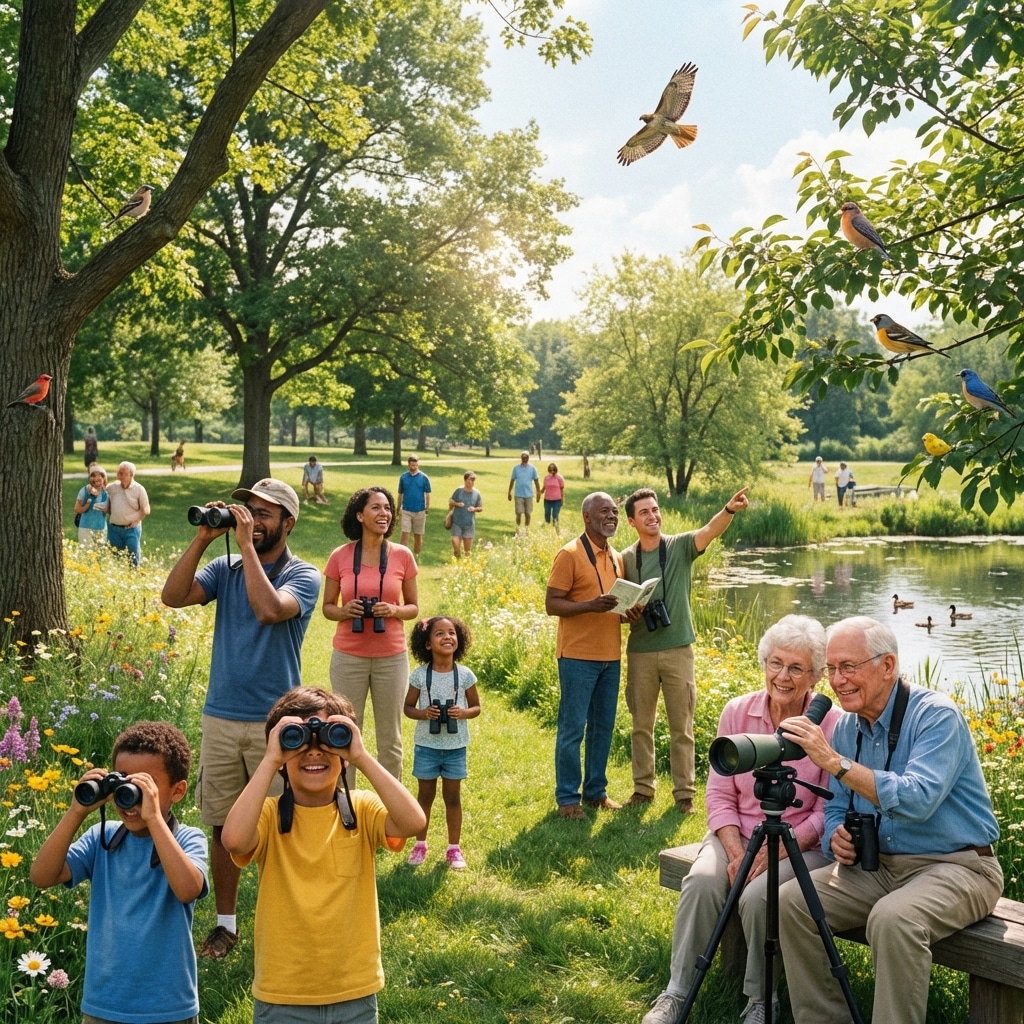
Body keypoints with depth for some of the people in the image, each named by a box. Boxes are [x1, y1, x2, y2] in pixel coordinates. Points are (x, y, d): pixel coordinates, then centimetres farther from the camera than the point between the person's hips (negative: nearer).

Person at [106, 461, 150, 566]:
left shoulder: (139, 489, -7)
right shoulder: (112, 487, 2)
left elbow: (146, 510, -4)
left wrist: (133, 521, -7)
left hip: (131, 529, -4)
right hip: (114, 529, 4)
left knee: (132, 557, 0)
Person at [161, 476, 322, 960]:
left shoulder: (303, 576, -6)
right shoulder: (225, 568, 6)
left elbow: (269, 609, -27)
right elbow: (172, 596, -8)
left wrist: (247, 545, -21)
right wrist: (202, 539, -13)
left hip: (275, 722, -4)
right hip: (220, 716, 4)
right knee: (224, 824, 12)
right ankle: (225, 922, 26)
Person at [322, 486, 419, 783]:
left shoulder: (402, 556, -1)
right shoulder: (340, 556, -2)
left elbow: (414, 607, 6)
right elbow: (327, 607, 6)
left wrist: (394, 610, -15)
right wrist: (344, 611, -16)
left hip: (391, 657, 0)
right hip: (348, 657, 0)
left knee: (390, 739, 9)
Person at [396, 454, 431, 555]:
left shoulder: (424, 477, -1)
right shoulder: (403, 477, 2)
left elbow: (427, 494, 1)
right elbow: (400, 494, 9)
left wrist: (428, 507, -7)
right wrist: (398, 508, 10)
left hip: (420, 511, 0)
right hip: (406, 511, 0)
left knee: (418, 536, 9)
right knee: (405, 534, -8)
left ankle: (416, 556, 22)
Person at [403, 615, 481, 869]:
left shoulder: (465, 675, -6)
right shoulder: (420, 675, -7)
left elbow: (476, 707, 3)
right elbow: (408, 707, 0)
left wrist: (463, 713, -18)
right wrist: (422, 713, -20)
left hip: (455, 746, 0)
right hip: (426, 744, 0)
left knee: (453, 797, 9)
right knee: (425, 795, 12)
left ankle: (454, 847, 21)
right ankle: (420, 844, 27)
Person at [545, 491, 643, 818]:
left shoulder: (616, 558, 14)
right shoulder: (570, 554, -9)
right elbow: (551, 604, -13)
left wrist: (628, 615, 2)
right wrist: (591, 605, -26)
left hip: (610, 656, 7)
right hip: (578, 656, -7)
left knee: (603, 727, 13)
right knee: (572, 729, 0)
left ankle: (596, 790, 24)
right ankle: (567, 798, 10)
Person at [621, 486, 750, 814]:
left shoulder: (680, 546, -4)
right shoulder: (626, 558, 3)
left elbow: (710, 530, -24)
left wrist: (730, 509, -44)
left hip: (677, 649, -2)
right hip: (640, 651, 2)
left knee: (682, 728, 4)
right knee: (641, 726, 13)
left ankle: (684, 792, 15)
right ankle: (643, 787, 25)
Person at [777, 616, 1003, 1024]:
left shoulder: (937, 715, -16)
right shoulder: (846, 727, 6)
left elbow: (918, 800, -31)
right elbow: (836, 808, 16)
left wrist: (835, 762, -33)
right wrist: (836, 837, -8)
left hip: (955, 866, -7)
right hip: (878, 866, 7)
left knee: (893, 917, -35)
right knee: (792, 899, -12)